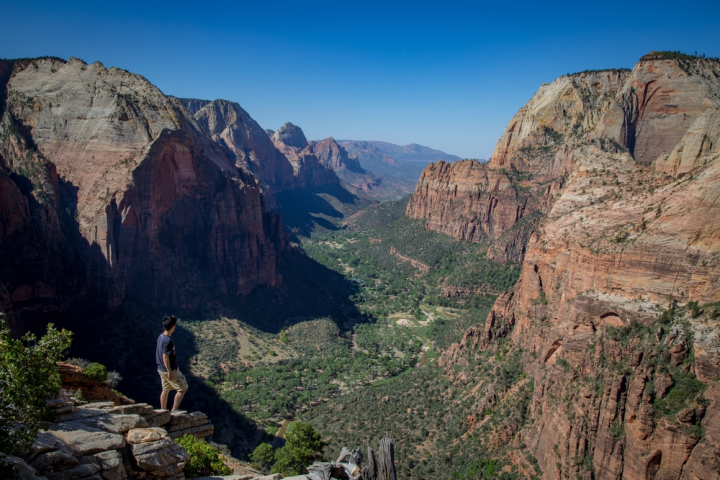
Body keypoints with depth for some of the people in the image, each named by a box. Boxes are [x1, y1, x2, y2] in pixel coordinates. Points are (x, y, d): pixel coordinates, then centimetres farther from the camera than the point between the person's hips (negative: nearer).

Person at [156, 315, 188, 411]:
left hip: (161, 369, 9)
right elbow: (165, 357, -25)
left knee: (165, 390, 20)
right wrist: (169, 372, -20)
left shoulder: (161, 336, 4)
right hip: (170, 369, -9)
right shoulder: (168, 341, -25)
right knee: (183, 388, 2)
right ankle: (174, 410, 5)